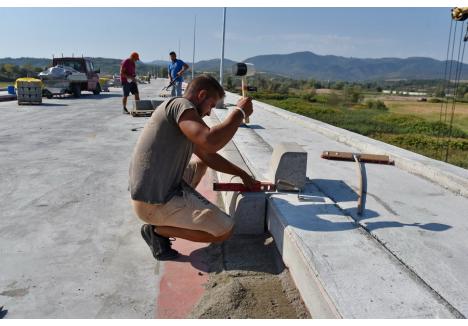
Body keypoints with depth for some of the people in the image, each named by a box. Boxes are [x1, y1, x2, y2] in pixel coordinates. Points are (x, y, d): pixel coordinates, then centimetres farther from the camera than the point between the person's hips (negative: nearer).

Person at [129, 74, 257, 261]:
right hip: (156, 203, -10)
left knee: (200, 162, 30)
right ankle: (158, 229, 0)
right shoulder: (180, 104, -15)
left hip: (151, 191, 10)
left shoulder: (182, 118, 15)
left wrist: (242, 174, 22)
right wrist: (240, 112, -17)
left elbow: (208, 156, 22)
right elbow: (210, 143, -31)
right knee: (225, 230, -6)